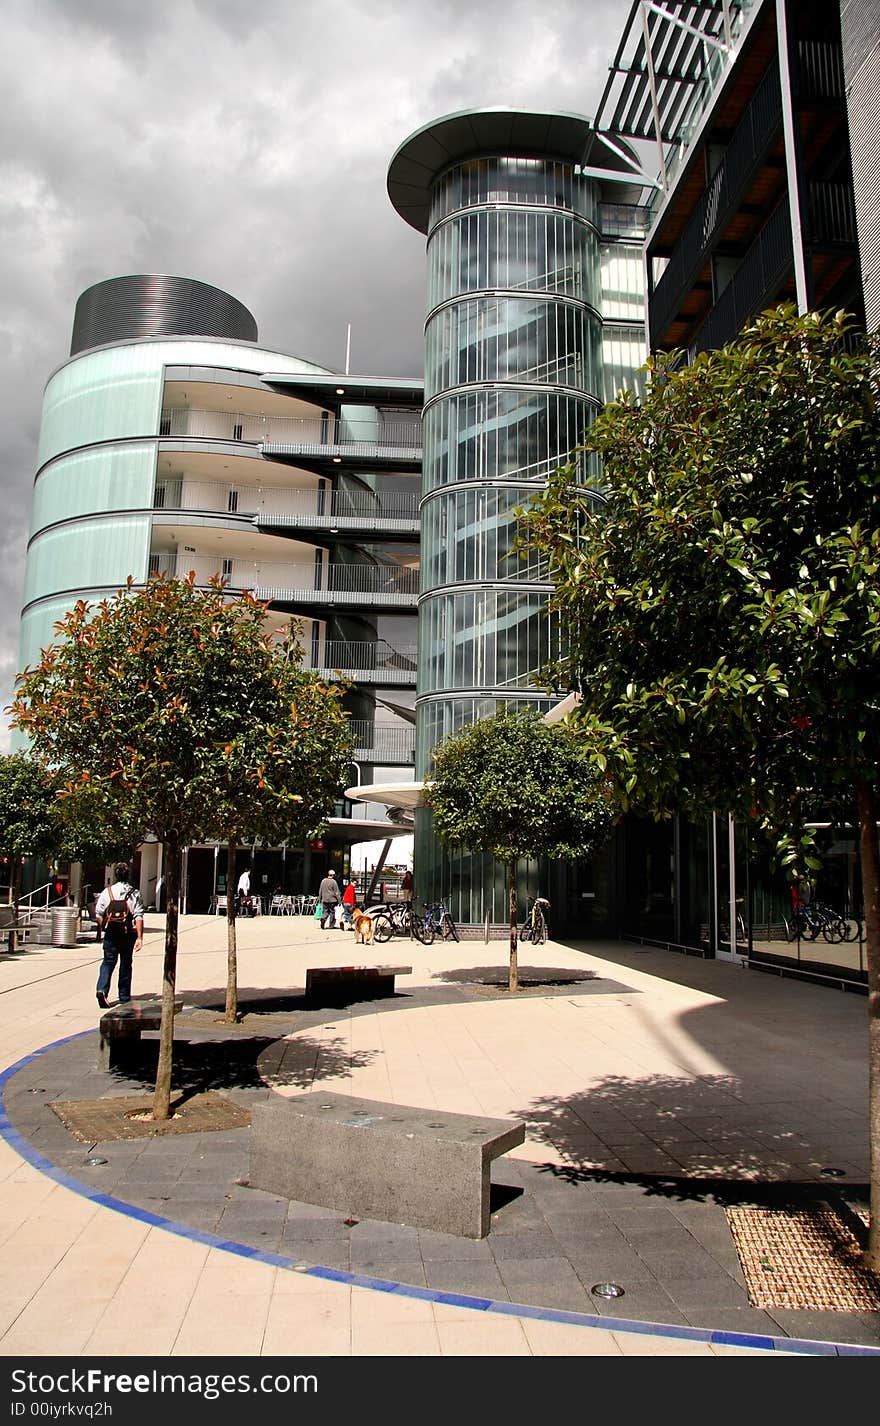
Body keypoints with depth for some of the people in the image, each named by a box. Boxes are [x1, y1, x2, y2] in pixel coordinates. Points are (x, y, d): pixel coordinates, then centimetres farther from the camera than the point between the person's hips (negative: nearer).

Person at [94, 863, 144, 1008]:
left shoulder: (107, 891, 0)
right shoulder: (134, 893, -3)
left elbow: (98, 914, 1)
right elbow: (139, 917, -10)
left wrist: (103, 929, 16)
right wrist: (140, 937, -11)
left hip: (110, 934, 1)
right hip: (128, 935, 0)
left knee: (108, 962, 5)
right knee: (126, 965, 10)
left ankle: (101, 989, -18)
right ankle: (124, 997, 17)